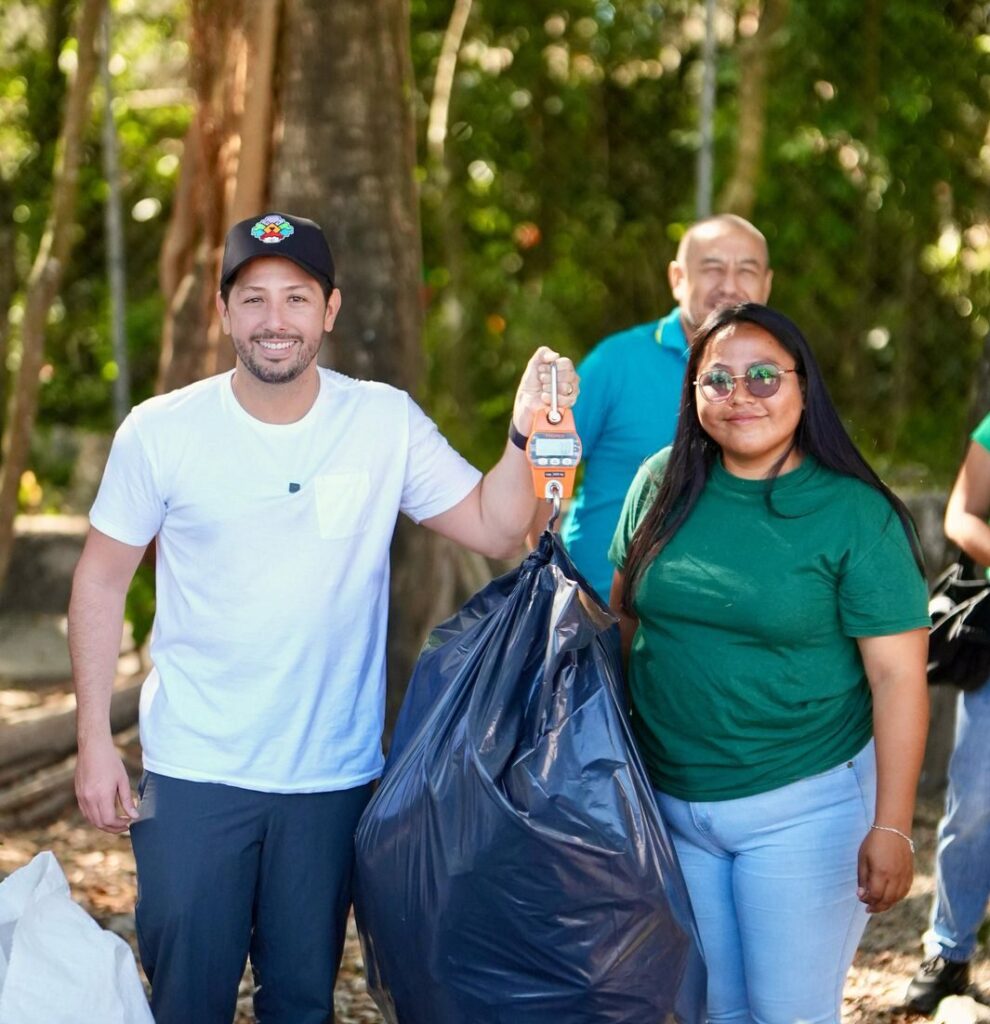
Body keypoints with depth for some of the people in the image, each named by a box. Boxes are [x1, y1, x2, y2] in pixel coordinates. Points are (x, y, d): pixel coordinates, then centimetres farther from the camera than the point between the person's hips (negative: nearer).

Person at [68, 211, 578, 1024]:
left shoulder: (387, 422, -4)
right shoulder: (160, 432, -8)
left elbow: (494, 530, -6)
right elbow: (102, 580, -1)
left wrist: (525, 436, -24)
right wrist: (95, 740, -4)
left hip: (335, 774, 2)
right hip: (193, 773, -1)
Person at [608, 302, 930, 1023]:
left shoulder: (854, 514, -12)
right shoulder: (662, 485, 0)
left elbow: (898, 675, -12)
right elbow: (623, 613, 13)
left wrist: (892, 828, -16)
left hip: (802, 808, -4)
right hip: (670, 801, 4)